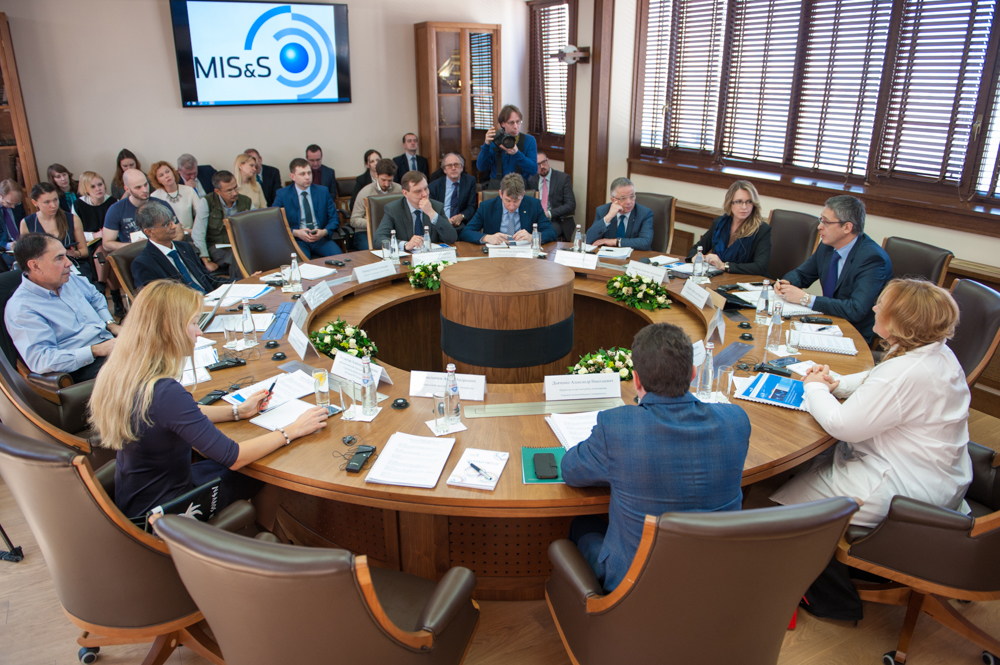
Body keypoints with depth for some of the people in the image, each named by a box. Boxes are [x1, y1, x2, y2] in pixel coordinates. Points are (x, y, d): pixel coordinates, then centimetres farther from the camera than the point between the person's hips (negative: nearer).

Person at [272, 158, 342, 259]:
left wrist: (324, 232, -10)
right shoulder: (282, 194, 6)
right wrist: (296, 233, -15)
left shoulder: (323, 191, 12)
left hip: (321, 238, 2)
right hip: (297, 239, -2)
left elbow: (334, 218, 11)